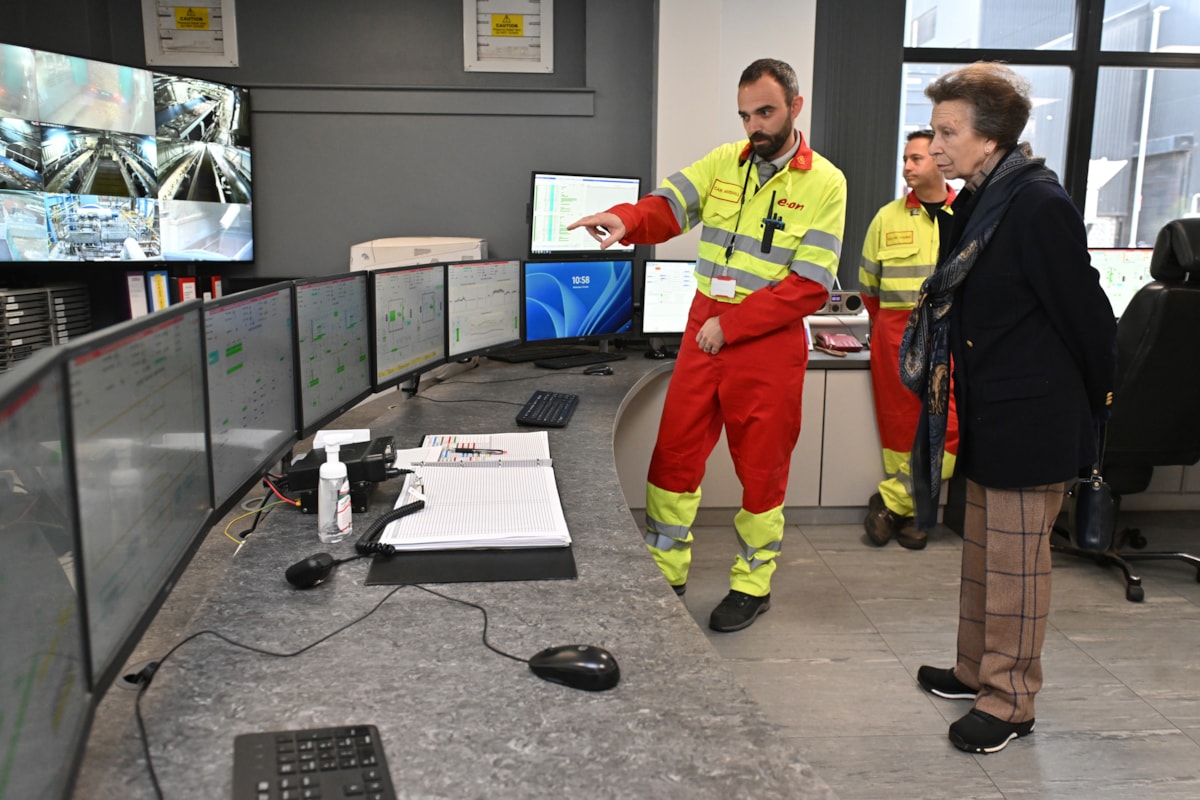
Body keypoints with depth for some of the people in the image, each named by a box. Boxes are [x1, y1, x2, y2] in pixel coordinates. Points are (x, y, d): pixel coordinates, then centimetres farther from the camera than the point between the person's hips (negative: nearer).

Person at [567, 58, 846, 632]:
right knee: (673, 452, 7)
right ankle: (664, 575, 23)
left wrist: (730, 326, -16)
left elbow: (810, 286, -12)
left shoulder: (824, 183, -6)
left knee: (761, 469, 8)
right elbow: (666, 207, -6)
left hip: (768, 342, -4)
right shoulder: (724, 163, 7)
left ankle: (752, 586, 26)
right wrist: (624, 221, -29)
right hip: (703, 329, 4)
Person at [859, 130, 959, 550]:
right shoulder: (888, 217, 6)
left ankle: (892, 502, 7)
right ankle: (903, 514, 15)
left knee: (952, 429, -8)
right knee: (902, 428, 1)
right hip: (898, 334, 0)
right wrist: (891, 327, 11)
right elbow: (869, 285, 13)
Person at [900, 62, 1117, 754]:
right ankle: (978, 670, 35)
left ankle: (1010, 701, 18)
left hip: (1033, 419, -9)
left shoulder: (1038, 205, -20)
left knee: (1016, 559, 2)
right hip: (990, 413, 9)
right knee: (983, 551, 19)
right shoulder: (977, 203, 9)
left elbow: (1084, 308, -16)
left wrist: (1100, 394, -4)